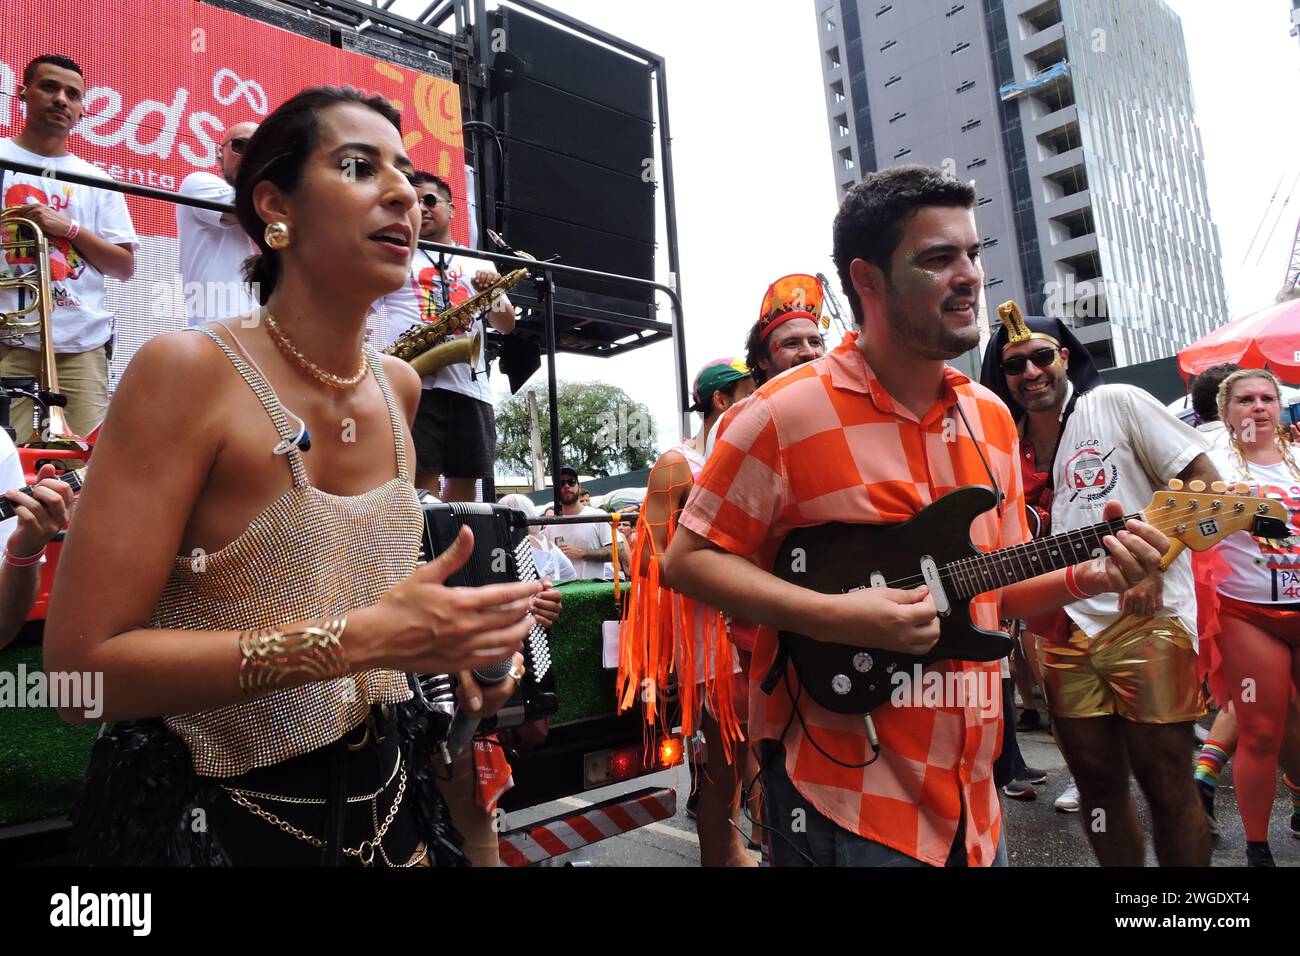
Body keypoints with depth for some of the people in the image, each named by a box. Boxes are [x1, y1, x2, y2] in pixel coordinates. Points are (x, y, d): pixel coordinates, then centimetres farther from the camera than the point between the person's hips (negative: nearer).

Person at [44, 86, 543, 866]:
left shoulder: (400, 388, -3)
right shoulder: (188, 371, -20)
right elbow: (82, 664, -23)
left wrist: (447, 635, -2)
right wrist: (361, 638, -31)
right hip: (211, 814, -5)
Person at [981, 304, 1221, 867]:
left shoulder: (1117, 403, -1)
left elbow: (1205, 480, -2)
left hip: (1146, 617, -4)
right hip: (1064, 630, 4)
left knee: (1165, 783, 2)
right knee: (1097, 784, 11)